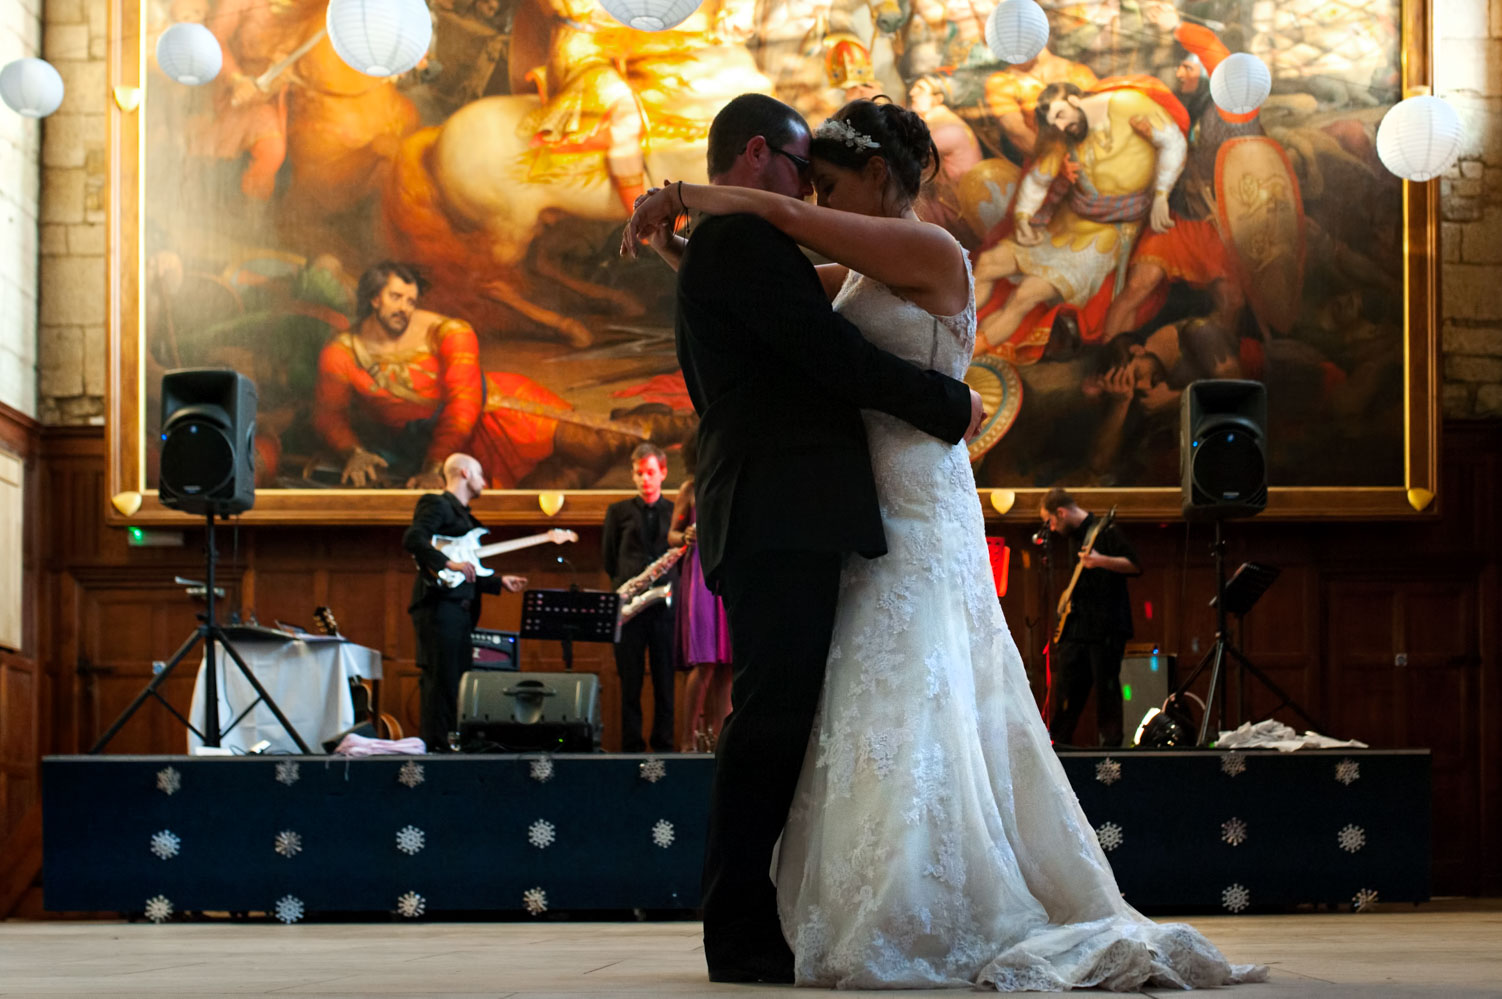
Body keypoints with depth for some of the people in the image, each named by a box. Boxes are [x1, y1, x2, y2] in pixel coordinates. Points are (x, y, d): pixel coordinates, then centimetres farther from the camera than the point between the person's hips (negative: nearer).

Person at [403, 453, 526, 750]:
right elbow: (412, 539, -20)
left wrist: (499, 582, 23)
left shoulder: (463, 514, 26)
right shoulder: (437, 505, -3)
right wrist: (449, 564, -26)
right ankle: (435, 746, -13)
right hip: (438, 606, -10)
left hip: (461, 610, 10)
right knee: (440, 680, -12)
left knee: (458, 680, 9)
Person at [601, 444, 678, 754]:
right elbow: (609, 561, 15)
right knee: (630, 679, 0)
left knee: (665, 679, -1)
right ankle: (631, 745, 3)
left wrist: (671, 586, 1)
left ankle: (663, 744, 5)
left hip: (665, 607, 0)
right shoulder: (618, 512, 12)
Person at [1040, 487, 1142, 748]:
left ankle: (1110, 743, -4)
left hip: (1107, 627, -8)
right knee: (1068, 685, 8)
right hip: (1076, 626, 8)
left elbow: (1135, 566, -15)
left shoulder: (1105, 531, -7)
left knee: (1106, 685, -7)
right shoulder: (1073, 536, 19)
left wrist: (1101, 561, -27)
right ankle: (1058, 742, 13)